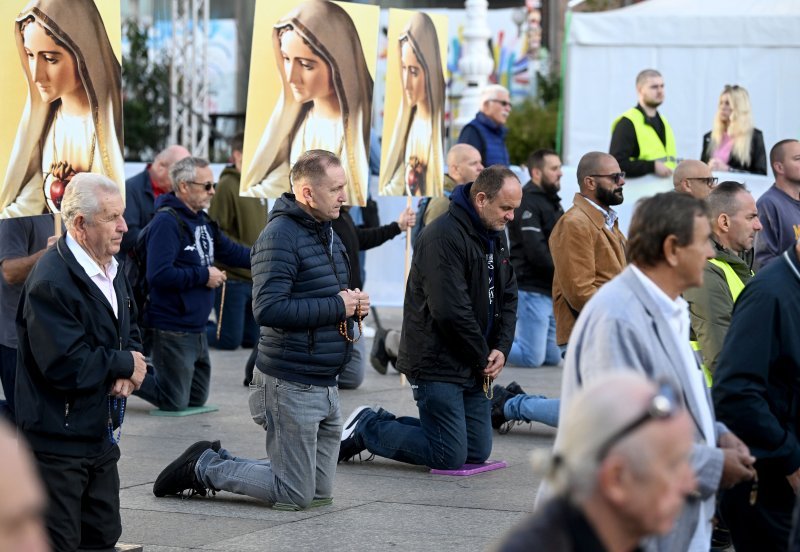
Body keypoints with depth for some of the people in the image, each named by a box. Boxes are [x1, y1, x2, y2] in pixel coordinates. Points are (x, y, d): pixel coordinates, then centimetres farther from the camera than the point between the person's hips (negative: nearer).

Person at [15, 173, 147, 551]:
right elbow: (65, 365, -27)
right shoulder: (51, 281, -21)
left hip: (101, 434, 9)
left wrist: (128, 374, -3)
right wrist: (124, 364, -11)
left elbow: (129, 333, 21)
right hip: (58, 440, -9)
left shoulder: (112, 271, 11)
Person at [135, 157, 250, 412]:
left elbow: (232, 252, 16)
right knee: (175, 403, -1)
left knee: (196, 399, 18)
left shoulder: (202, 221, 11)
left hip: (197, 330, 9)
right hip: (171, 331, -9)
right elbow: (158, 275, -29)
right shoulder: (167, 222, -20)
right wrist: (203, 275, -21)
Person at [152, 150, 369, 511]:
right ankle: (203, 467, 12)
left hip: (325, 384, 9)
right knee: (294, 495, -4)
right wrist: (337, 307, -21)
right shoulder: (279, 237, -16)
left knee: (320, 493, 14)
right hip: (291, 384, -9)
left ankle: (215, 462, 24)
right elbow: (268, 309, -27)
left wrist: (353, 303, 4)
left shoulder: (327, 233, 14)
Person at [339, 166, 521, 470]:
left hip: (474, 368, 9)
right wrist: (484, 357, -13)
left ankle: (384, 424, 21)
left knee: (477, 453, 9)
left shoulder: (496, 236, 11)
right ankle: (365, 428, 7)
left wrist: (501, 348, -1)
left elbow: (508, 297, 16)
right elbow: (450, 311, -24)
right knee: (451, 456, -10)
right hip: (437, 365, -9)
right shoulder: (444, 237, -19)